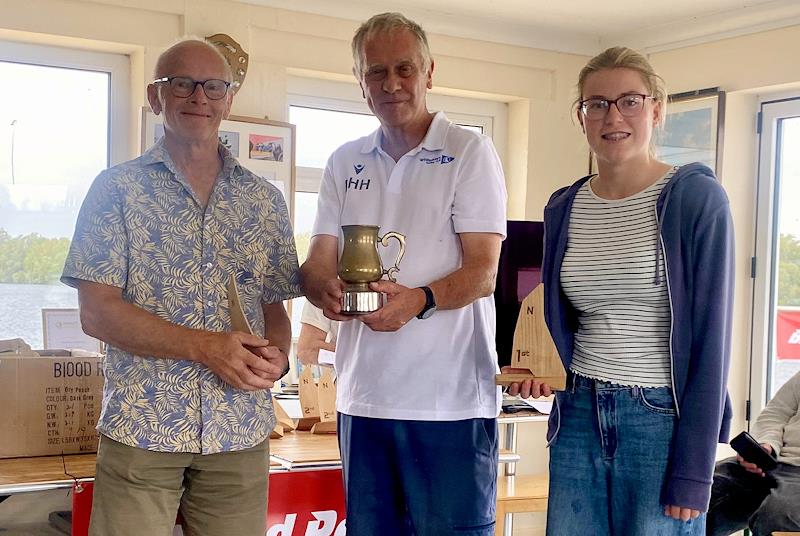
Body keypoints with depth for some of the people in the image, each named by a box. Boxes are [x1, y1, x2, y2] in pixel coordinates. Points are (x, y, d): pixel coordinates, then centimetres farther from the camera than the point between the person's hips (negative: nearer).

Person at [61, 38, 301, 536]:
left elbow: (275, 306, 13)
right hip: (141, 428, -3)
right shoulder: (118, 188, 0)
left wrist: (278, 356, -10)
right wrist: (206, 346, -18)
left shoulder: (265, 200, 10)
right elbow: (98, 312, -7)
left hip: (242, 434, 3)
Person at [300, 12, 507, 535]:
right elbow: (318, 260, 8)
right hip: (362, 397, 5)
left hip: (451, 399, -4)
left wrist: (420, 299, -28)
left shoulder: (469, 151, -1)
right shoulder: (344, 163, 13)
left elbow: (483, 271, -9)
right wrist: (326, 287, -17)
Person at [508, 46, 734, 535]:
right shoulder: (564, 209, 7)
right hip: (579, 415, 5)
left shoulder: (697, 198, -8)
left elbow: (710, 335, -10)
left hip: (663, 421, -4)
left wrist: (694, 468, -13)